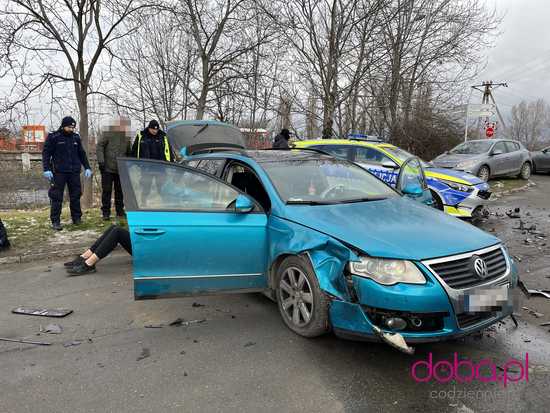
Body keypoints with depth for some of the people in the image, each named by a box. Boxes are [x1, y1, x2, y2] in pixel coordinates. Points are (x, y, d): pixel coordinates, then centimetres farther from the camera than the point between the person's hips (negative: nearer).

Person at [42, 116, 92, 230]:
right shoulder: (53, 137, -1)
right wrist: (46, 169, -11)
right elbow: (46, 153, -2)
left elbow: (82, 153, 18)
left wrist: (87, 167, 11)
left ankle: (77, 218, 19)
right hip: (59, 172, -4)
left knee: (76, 196, 8)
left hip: (74, 172, 4)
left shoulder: (76, 137, 12)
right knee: (56, 197, -2)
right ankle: (55, 221, 3)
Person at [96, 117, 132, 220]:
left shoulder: (126, 137, 12)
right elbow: (99, 147, -6)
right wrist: (100, 160, -14)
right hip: (108, 169, -5)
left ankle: (120, 211, 20)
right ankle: (106, 212, 6)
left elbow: (129, 152, 21)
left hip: (121, 169, 5)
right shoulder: (107, 134, -4)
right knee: (107, 191, 0)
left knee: (120, 191, 10)